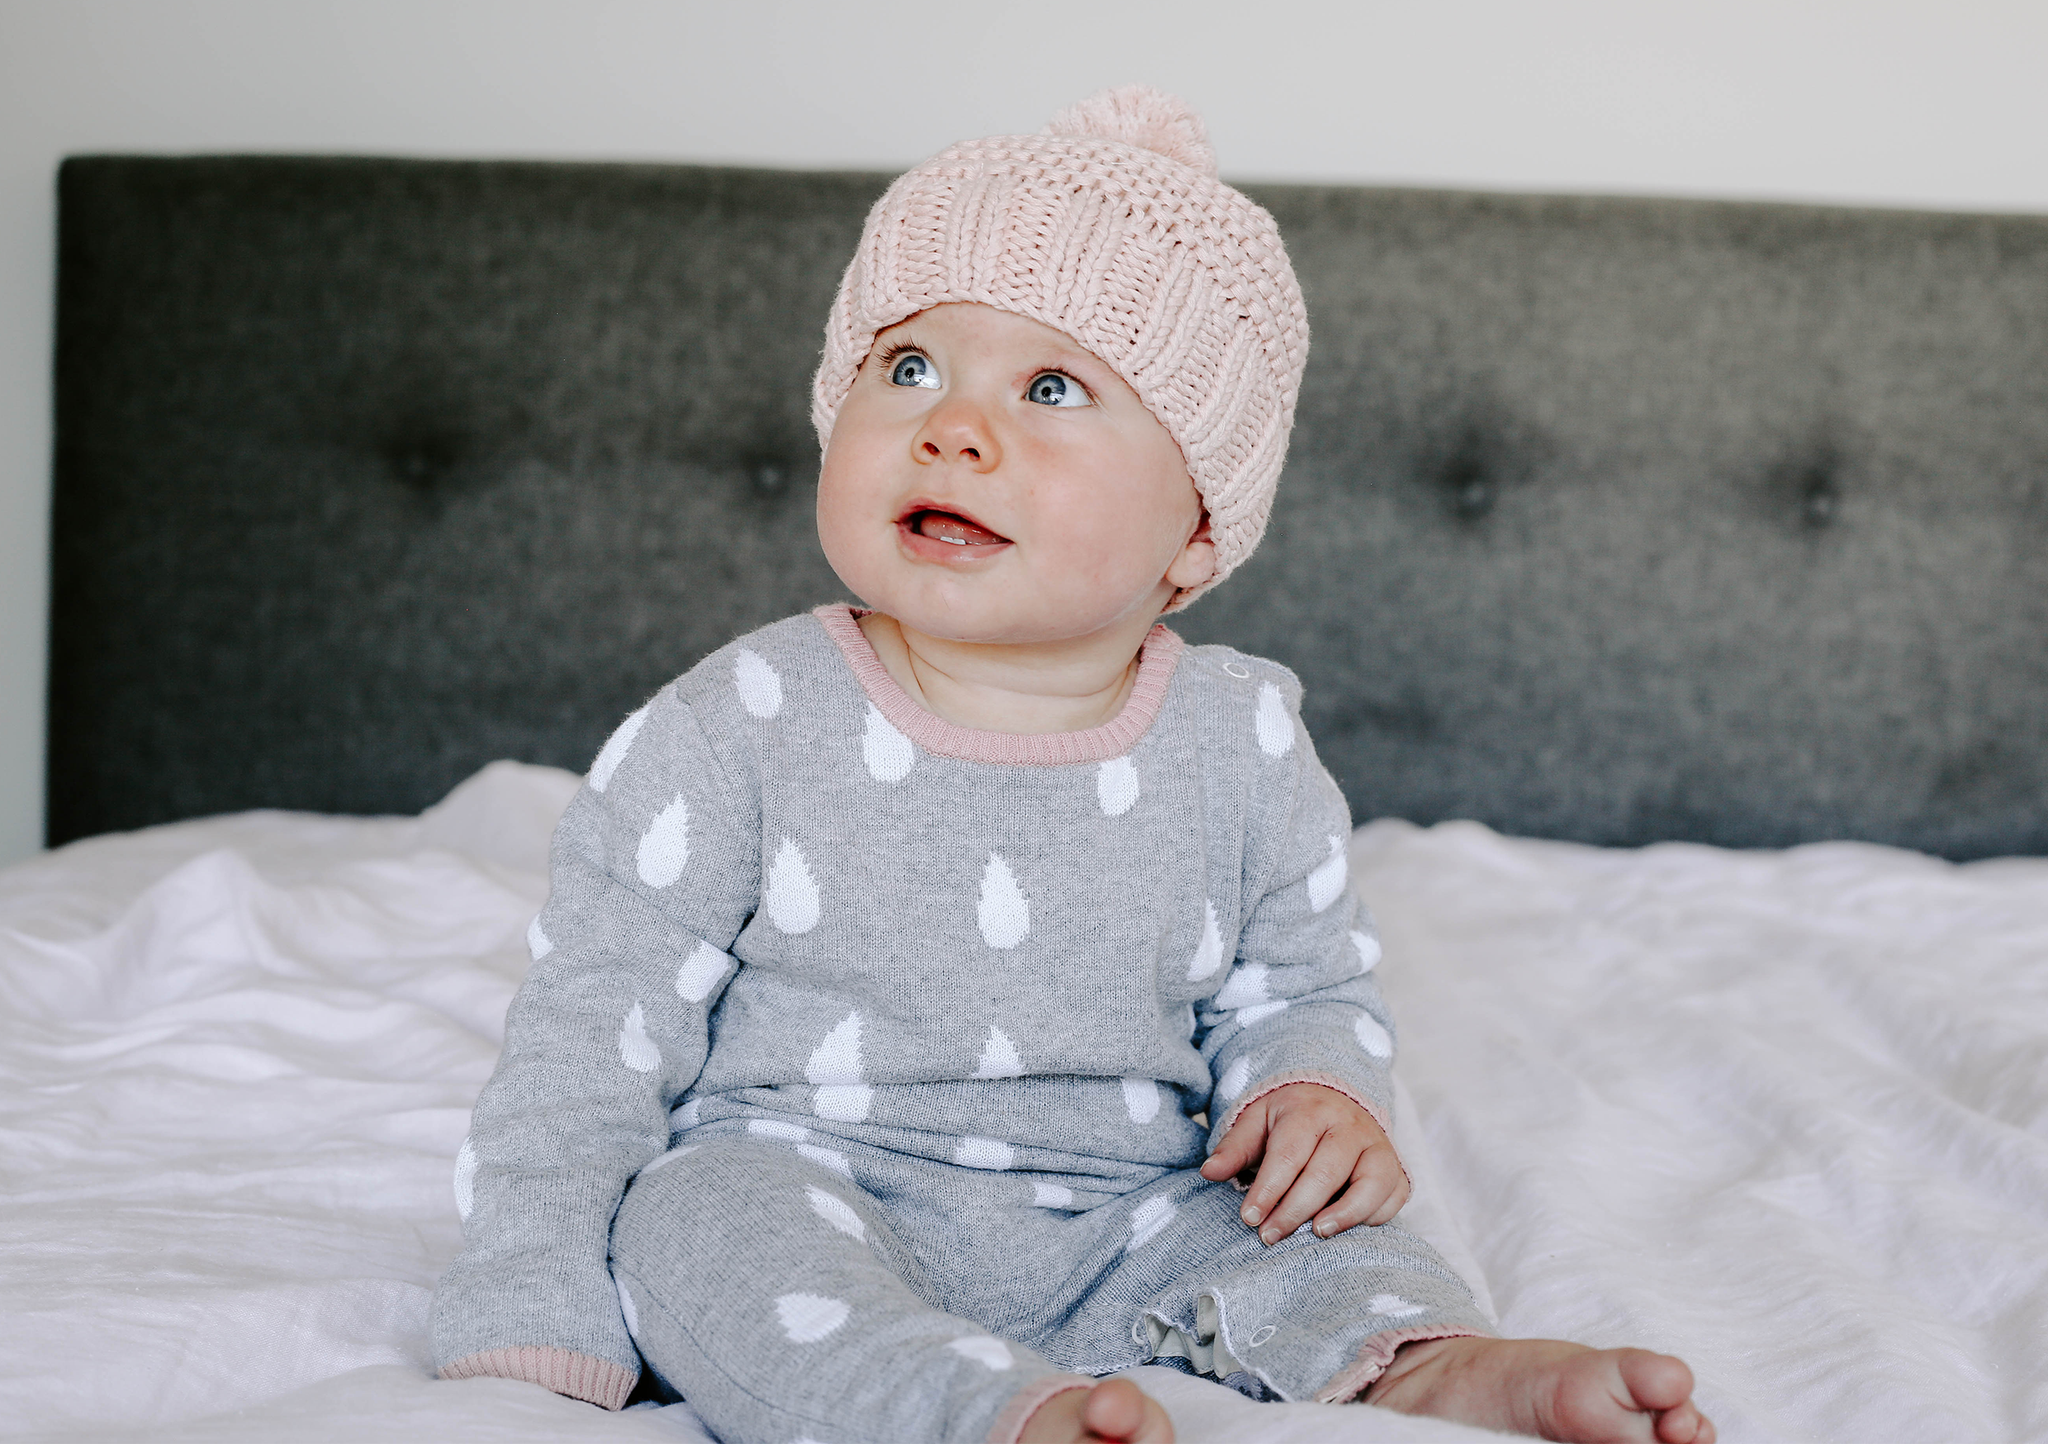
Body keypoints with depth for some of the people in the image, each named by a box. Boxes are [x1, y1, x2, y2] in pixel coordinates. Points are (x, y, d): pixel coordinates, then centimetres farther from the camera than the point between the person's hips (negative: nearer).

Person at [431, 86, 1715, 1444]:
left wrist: (1317, 1092, -10)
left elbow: (1309, 985, 14)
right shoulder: (744, 729, -8)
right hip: (805, 1187, -3)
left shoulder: (1242, 747, 1)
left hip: (1116, 1224, 3)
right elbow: (599, 1033, -6)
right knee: (706, 1214, -32)